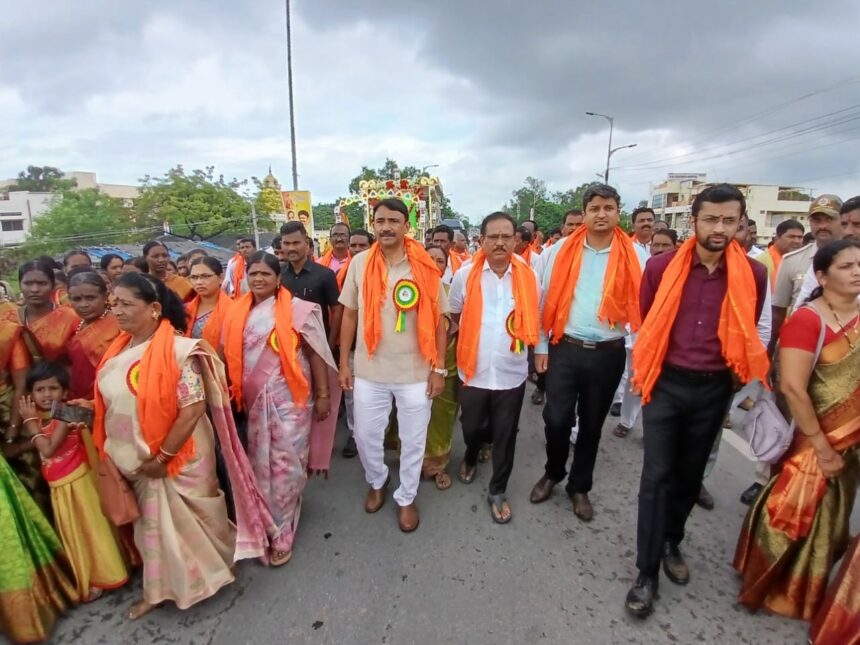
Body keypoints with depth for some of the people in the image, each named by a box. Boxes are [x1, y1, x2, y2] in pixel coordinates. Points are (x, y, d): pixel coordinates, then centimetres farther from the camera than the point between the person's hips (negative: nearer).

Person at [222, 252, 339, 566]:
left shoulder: (296, 308, -8)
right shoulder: (238, 312, 6)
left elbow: (315, 352, -7)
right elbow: (231, 357, 12)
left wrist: (323, 394, -9)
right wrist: (233, 393, 9)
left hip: (290, 396, -4)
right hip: (254, 399, 5)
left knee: (285, 463, 3)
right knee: (260, 463, 14)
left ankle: (281, 532, 20)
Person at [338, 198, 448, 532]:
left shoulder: (425, 267, -6)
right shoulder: (360, 263, -2)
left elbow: (438, 321, -2)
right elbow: (349, 316, 5)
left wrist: (439, 369, -4)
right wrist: (344, 363, 5)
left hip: (416, 373, -1)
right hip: (369, 371, 2)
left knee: (413, 440, 14)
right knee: (365, 435, 16)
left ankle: (406, 497, 38)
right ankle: (377, 481, 46)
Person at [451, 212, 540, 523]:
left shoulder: (529, 277, -3)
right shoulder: (465, 275, -6)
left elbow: (535, 319, 10)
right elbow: (452, 316, 7)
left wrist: (524, 340, 2)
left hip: (512, 373, 1)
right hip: (473, 371, 0)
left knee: (505, 436, 11)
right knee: (472, 428, 16)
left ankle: (498, 492, 32)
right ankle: (470, 458, 51)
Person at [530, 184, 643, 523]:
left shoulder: (634, 256, -1)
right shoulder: (560, 252, -1)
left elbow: (638, 305, -1)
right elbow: (545, 301, 3)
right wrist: (541, 346, 3)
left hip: (608, 354, 1)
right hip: (565, 350, 0)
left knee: (592, 424, 14)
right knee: (556, 419, 0)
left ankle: (580, 487, 34)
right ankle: (553, 473, 30)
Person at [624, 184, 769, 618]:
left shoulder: (753, 275, -5)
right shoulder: (662, 267, -8)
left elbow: (748, 334, 9)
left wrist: (739, 375, 15)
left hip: (714, 389, 2)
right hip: (666, 383, -2)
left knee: (690, 476, 17)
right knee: (657, 476, 0)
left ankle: (671, 543, 40)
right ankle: (647, 572, 12)